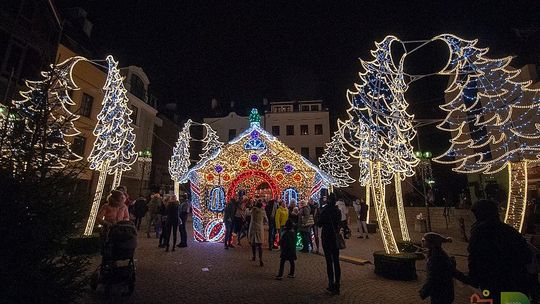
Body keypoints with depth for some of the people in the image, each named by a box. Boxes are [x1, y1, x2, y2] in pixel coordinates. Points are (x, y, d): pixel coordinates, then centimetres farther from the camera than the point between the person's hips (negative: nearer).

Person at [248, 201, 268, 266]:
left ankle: (253, 256, 31)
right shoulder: (263, 212, -3)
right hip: (260, 228, -1)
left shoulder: (253, 209, -3)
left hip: (252, 228, 1)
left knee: (253, 243, 18)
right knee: (259, 244, -2)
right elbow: (266, 221, 8)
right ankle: (260, 260, -11)